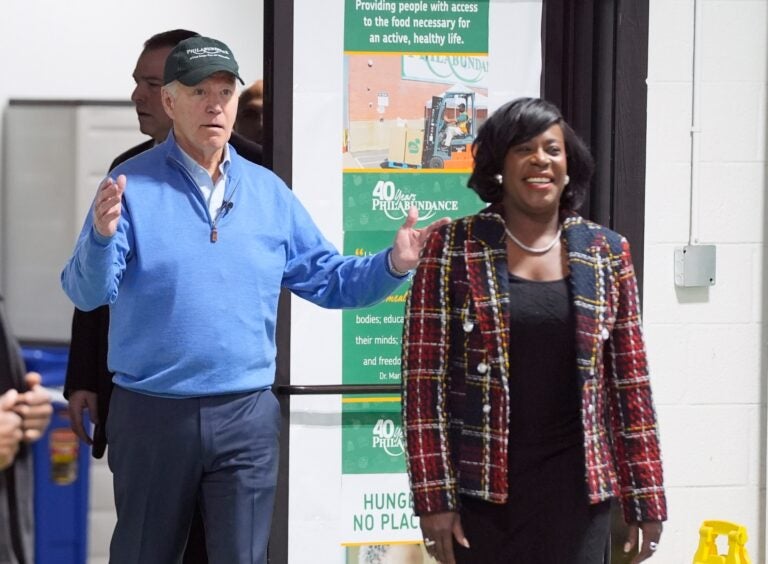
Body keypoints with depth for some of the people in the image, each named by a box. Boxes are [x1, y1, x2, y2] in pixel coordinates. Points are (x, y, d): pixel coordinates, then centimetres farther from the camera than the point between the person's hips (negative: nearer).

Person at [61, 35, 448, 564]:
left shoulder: (269, 192, 8)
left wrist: (394, 265, -6)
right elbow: (88, 293, -14)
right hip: (152, 414, -2)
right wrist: (102, 237, -34)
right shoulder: (131, 186, -5)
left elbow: (328, 280, 11)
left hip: (247, 417, 3)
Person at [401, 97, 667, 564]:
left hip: (575, 485, 2)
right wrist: (433, 497, -9)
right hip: (480, 486, -2)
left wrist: (646, 498, 5)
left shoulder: (606, 253, 7)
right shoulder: (451, 249, 1)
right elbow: (425, 377, -3)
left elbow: (631, 382, 8)